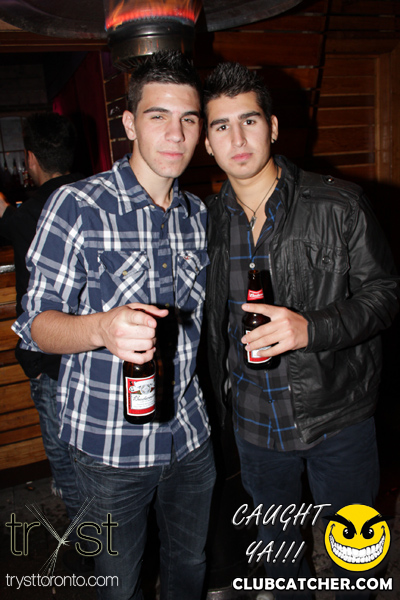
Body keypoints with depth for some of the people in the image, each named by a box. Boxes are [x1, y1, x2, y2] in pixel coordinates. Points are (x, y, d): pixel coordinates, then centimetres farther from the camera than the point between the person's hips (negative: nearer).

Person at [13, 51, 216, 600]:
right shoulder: (77, 207, -15)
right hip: (111, 442, -4)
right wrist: (102, 327, -33)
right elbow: (36, 321, -15)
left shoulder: (199, 214, 4)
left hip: (190, 432, 5)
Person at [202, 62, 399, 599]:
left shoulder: (338, 205, -13)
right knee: (276, 550, 26)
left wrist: (313, 329, -26)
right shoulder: (207, 219, -2)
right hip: (254, 420, 3)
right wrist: (223, 387, 4)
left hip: (337, 418, -3)